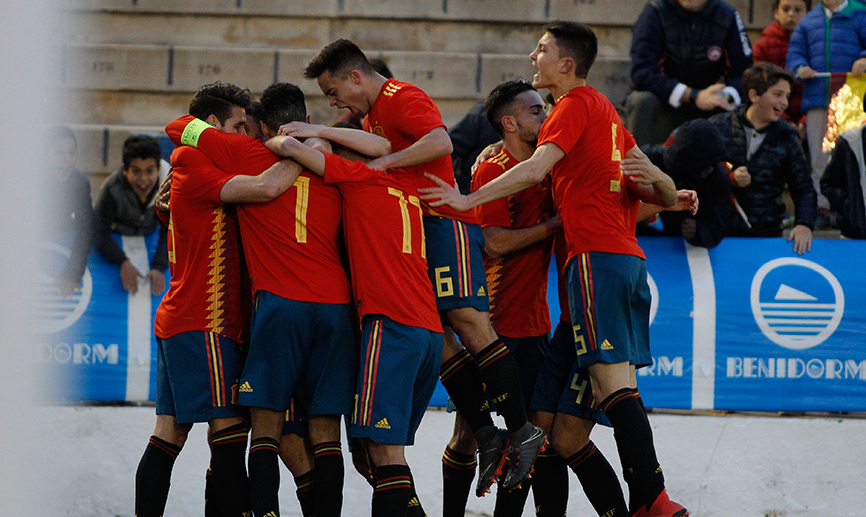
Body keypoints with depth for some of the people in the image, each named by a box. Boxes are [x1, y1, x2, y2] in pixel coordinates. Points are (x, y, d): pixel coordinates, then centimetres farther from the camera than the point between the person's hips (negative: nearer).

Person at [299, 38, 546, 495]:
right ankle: (486, 437, -3)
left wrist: (381, 164, -26)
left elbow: (440, 142, -24)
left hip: (444, 220, -10)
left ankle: (520, 431, -18)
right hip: (413, 231, 10)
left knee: (467, 320, -18)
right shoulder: (372, 115, 23)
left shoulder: (404, 98, -8)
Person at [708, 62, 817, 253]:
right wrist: (729, 179, -15)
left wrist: (804, 224, -8)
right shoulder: (719, 126, 3)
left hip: (765, 233, 1)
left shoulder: (785, 137, 10)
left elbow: (803, 188, 11)